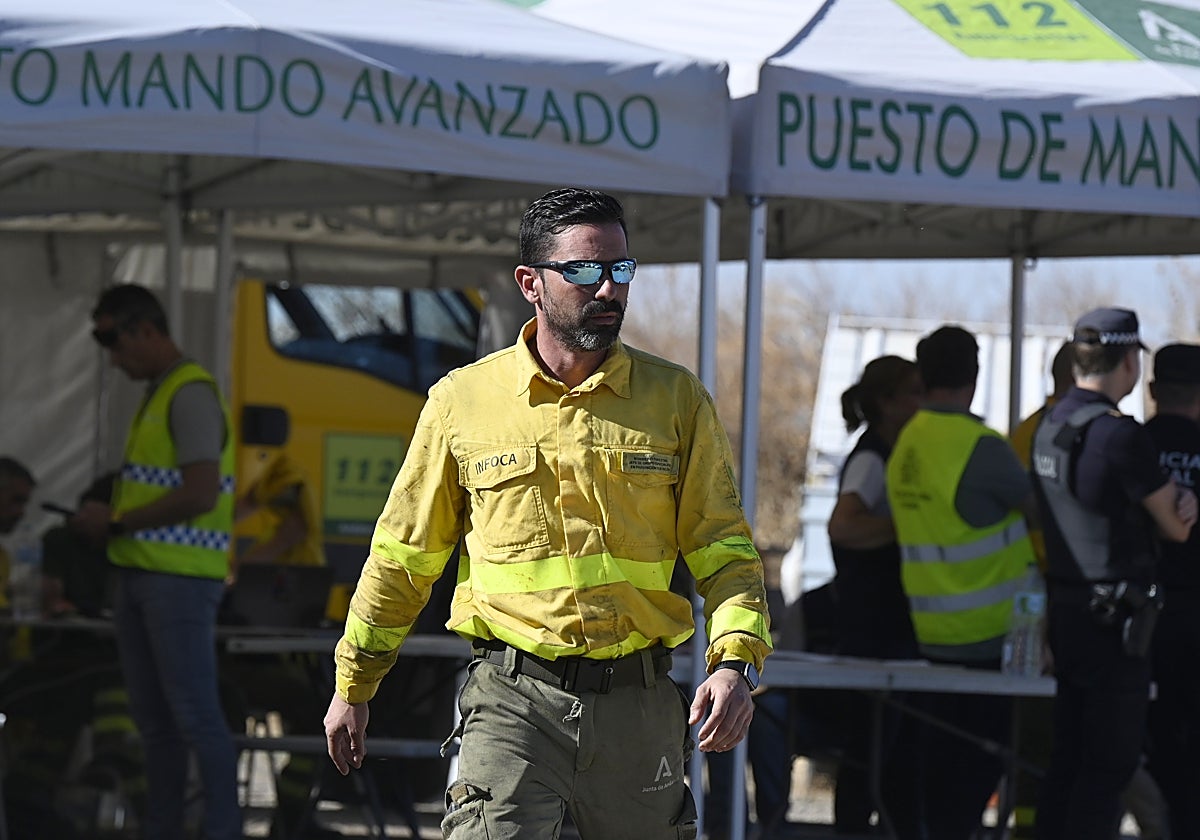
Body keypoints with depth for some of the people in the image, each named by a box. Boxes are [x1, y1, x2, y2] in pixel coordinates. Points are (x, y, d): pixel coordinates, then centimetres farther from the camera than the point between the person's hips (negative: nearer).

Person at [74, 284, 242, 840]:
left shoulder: (192, 395, -11)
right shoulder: (157, 395, 18)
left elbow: (199, 494, -19)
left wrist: (118, 524, -12)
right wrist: (107, 519, 8)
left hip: (181, 581, -9)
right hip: (140, 576, 9)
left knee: (194, 714, -7)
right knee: (153, 718, 10)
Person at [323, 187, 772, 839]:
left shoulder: (678, 401, 6)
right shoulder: (461, 401, 4)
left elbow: (723, 549, 6)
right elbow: (404, 553, 12)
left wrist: (735, 661, -11)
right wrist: (352, 686, 16)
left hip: (640, 704, 2)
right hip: (514, 698, -1)